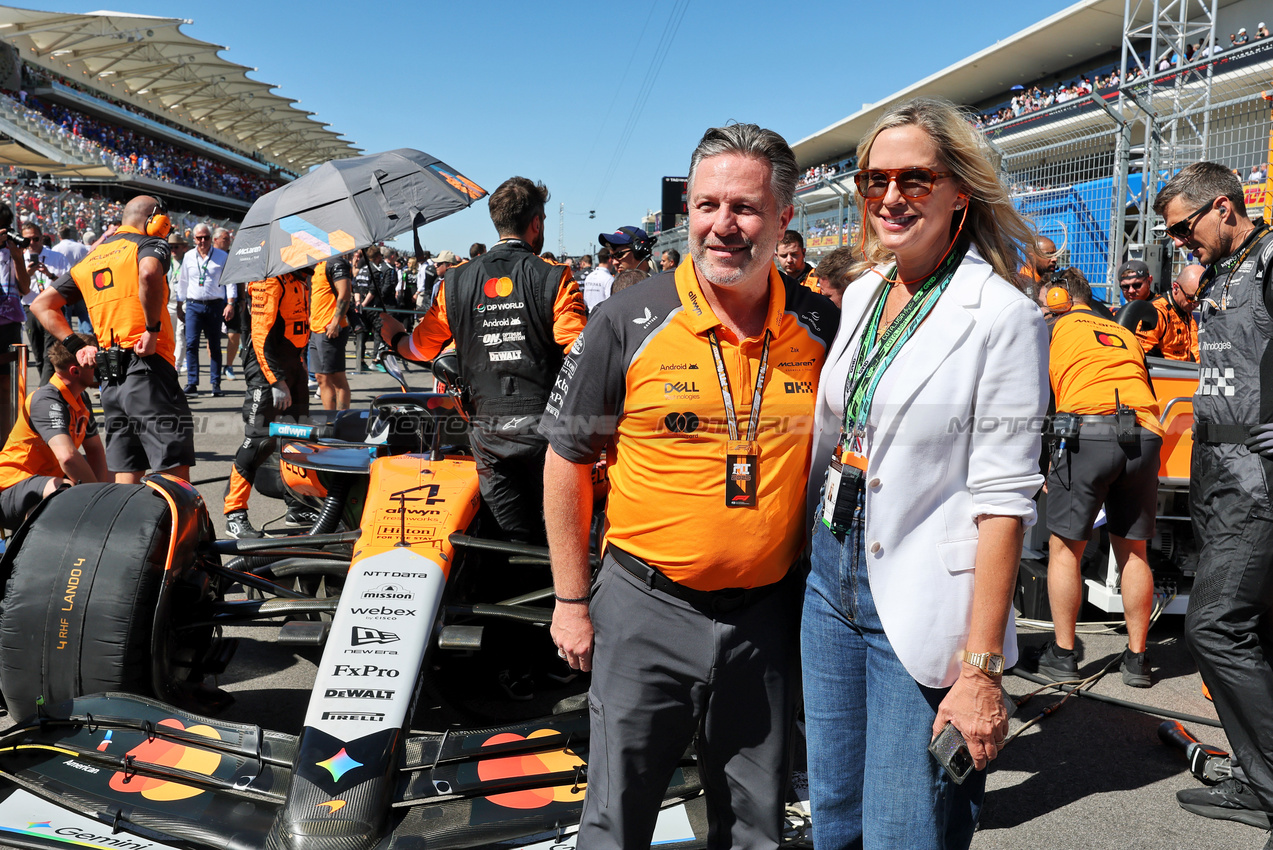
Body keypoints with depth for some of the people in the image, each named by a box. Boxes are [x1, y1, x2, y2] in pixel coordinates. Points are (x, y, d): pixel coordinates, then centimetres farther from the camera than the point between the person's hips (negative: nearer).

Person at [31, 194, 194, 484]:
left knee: (127, 475, 10)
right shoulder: (150, 244, 1)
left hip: (109, 378, 7)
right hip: (147, 367, -7)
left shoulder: (89, 260, 22)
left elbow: (41, 304, 23)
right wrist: (153, 329, -14)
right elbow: (149, 274, -24)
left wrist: (76, 346, 15)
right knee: (175, 472, -8)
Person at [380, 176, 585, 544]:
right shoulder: (554, 277, -5)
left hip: (488, 427, 3)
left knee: (514, 540, 9)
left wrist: (393, 335, 37)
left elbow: (421, 347, 15)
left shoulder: (457, 281, 6)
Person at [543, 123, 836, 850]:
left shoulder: (823, 327, -2)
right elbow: (568, 460, -3)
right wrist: (571, 600, -2)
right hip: (646, 606, -2)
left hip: (769, 612, 2)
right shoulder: (629, 324, -10)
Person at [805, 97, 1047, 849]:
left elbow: (1003, 500, -16)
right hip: (831, 582, 7)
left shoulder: (1004, 318, -13)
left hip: (921, 613, -6)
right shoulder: (861, 293, 8)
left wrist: (980, 669, -18)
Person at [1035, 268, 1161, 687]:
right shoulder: (1125, 334, 26)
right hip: (1144, 438, 5)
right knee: (1132, 551, 13)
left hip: (1087, 433, -5)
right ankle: (1136, 659, 17)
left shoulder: (1056, 327, 13)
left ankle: (1063, 655, 10)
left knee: (1065, 547, 6)